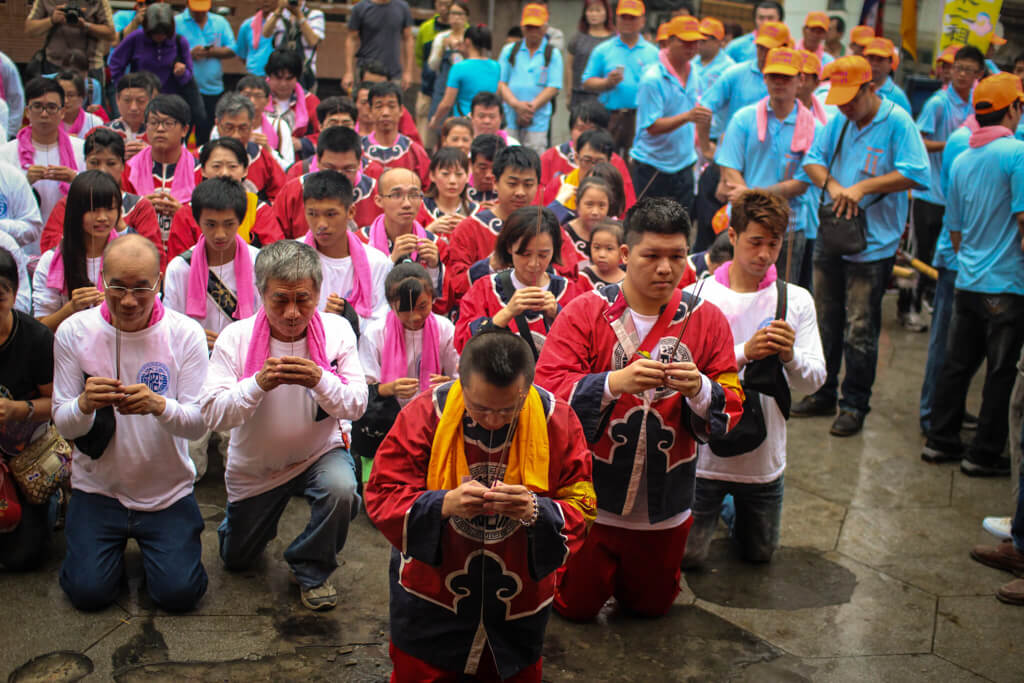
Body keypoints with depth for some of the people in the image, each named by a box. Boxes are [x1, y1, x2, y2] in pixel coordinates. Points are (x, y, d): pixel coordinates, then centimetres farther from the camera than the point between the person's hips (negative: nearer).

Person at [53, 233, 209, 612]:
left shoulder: (186, 333, -11)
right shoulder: (74, 332, -7)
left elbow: (199, 423, -13)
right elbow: (63, 425, -6)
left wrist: (159, 405, -35)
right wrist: (84, 404, -30)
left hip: (168, 490, -1)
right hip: (97, 487, 1)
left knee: (179, 592, -11)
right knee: (89, 591, -10)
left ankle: (154, 540, 22)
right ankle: (116, 539, 23)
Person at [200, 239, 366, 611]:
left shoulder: (337, 331, -16)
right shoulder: (235, 337, -19)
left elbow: (357, 405, -18)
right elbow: (212, 415, -24)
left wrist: (320, 380, -38)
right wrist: (259, 383, -40)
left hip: (319, 453, -1)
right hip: (254, 465, 1)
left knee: (341, 489, -34)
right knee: (236, 560, 16)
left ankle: (311, 570, -5)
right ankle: (257, 519, 52)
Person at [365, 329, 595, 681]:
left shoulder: (557, 419, -13)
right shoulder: (425, 413, -16)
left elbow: (581, 508, -9)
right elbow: (382, 496, -14)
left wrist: (537, 512, -30)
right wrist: (442, 504, -33)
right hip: (429, 598, -1)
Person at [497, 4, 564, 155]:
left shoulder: (553, 54, 7)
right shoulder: (509, 51, 12)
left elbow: (553, 87, -1)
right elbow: (500, 83, 5)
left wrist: (532, 106, -13)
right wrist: (516, 104, -12)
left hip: (538, 121, -2)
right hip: (510, 120, 2)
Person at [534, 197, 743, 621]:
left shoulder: (707, 320, -3)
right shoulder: (585, 312, -10)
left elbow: (731, 408, -5)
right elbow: (547, 391, -18)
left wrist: (699, 389, -27)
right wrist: (613, 383, -33)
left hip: (665, 506, 3)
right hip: (592, 495, -2)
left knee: (651, 607, 20)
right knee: (574, 607, 13)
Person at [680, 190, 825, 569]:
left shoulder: (797, 300, -2)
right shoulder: (698, 296, -10)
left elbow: (815, 379, -5)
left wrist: (790, 355, -26)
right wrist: (745, 352, -31)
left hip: (764, 456, 3)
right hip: (707, 450, -2)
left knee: (758, 553, 20)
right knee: (687, 556, 8)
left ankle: (733, 508, 48)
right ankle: (716, 508, 37)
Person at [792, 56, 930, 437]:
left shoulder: (897, 122, -10)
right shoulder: (838, 121, 7)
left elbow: (916, 175, -17)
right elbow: (813, 159, 11)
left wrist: (863, 187, -19)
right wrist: (831, 184, -10)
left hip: (873, 244, -6)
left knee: (860, 330, -1)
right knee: (825, 323, 14)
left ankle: (855, 405, 13)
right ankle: (823, 395, 28)